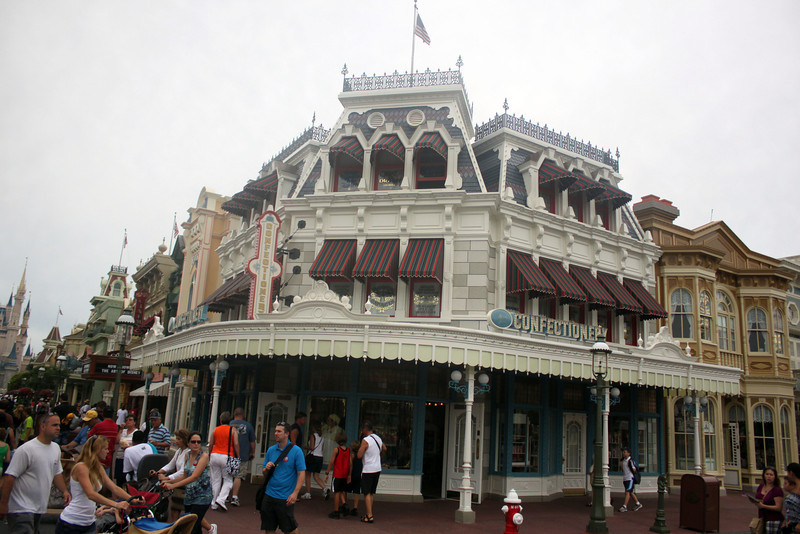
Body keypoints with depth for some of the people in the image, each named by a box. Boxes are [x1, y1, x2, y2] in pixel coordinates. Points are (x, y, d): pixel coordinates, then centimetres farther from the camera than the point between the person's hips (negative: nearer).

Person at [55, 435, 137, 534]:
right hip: (70, 523, -7)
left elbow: (114, 488, 4)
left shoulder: (99, 468, 9)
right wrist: (116, 504, -35)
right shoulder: (81, 467, -17)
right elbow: (91, 494, -27)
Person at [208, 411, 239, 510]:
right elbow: (236, 444, -7)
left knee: (215, 480, 9)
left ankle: (213, 504, 10)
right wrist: (238, 457, 0)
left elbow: (210, 444, 10)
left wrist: (210, 454, 23)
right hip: (227, 456, -3)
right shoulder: (233, 430, -1)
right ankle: (221, 499, -11)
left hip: (215, 455, 3)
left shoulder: (215, 430, 8)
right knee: (228, 480, 6)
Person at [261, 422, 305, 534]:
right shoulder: (271, 450, 8)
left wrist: (295, 493, -19)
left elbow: (301, 474, -10)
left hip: (286, 498, -5)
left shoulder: (296, 451, -8)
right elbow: (263, 473, 16)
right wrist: (266, 469, -7)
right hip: (269, 495, 5)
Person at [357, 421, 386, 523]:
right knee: (371, 493, 16)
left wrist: (360, 449, 1)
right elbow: (384, 449, 24)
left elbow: (359, 456, -18)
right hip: (377, 469, 7)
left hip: (368, 470, -7)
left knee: (367, 493, 0)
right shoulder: (378, 438, 7)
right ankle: (369, 514, 22)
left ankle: (369, 516, -3)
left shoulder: (365, 440, -17)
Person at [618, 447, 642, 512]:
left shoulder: (631, 461, -11)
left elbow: (635, 470, -12)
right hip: (625, 478, 8)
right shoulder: (622, 460, 12)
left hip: (630, 478, -8)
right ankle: (638, 504, 29)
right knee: (631, 493, 14)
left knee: (627, 492, -10)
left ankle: (624, 506, -10)